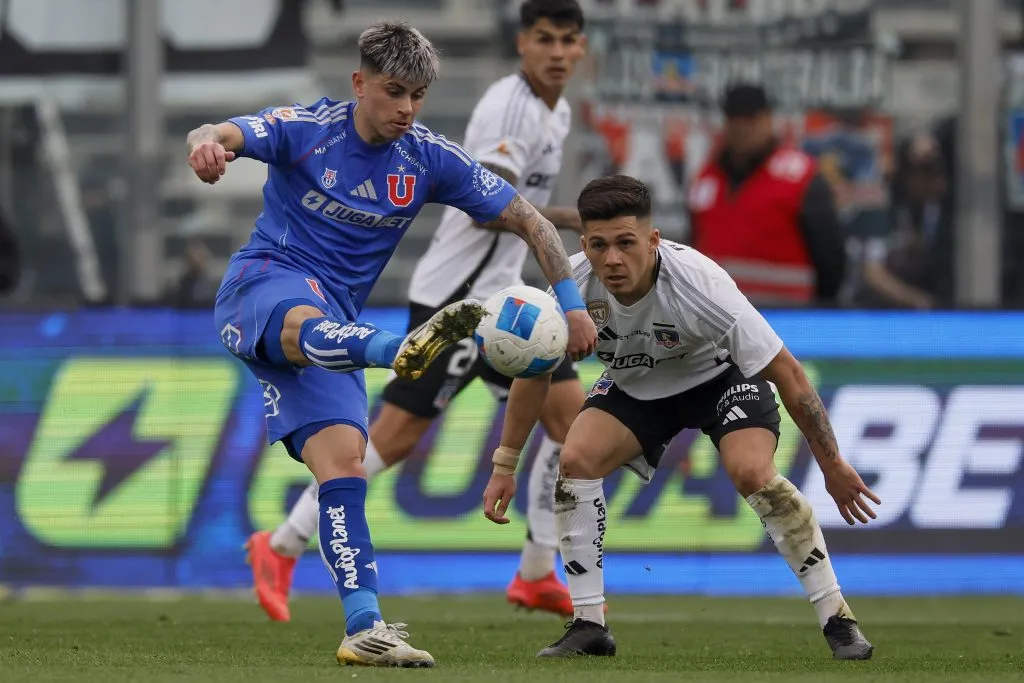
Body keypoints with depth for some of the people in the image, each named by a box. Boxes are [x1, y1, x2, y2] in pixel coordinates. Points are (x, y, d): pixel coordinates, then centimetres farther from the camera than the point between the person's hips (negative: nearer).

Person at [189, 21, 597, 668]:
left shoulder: (430, 158, 3)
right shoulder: (307, 129, -6)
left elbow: (530, 221, 7)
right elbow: (221, 136, -25)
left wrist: (572, 304, -6)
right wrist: (207, 144, -52)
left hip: (337, 323, 5)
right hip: (266, 282, -5)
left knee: (344, 458, -14)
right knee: (311, 324, -41)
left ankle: (365, 626, -15)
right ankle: (403, 348, -77)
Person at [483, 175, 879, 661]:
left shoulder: (699, 284, -37)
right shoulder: (574, 284, -27)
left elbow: (787, 373, -28)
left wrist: (832, 466, -22)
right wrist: (504, 467, -6)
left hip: (721, 376, -4)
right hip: (634, 386, 4)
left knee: (753, 473, -28)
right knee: (575, 462, -18)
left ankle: (838, 620, -16)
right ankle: (588, 626, -6)